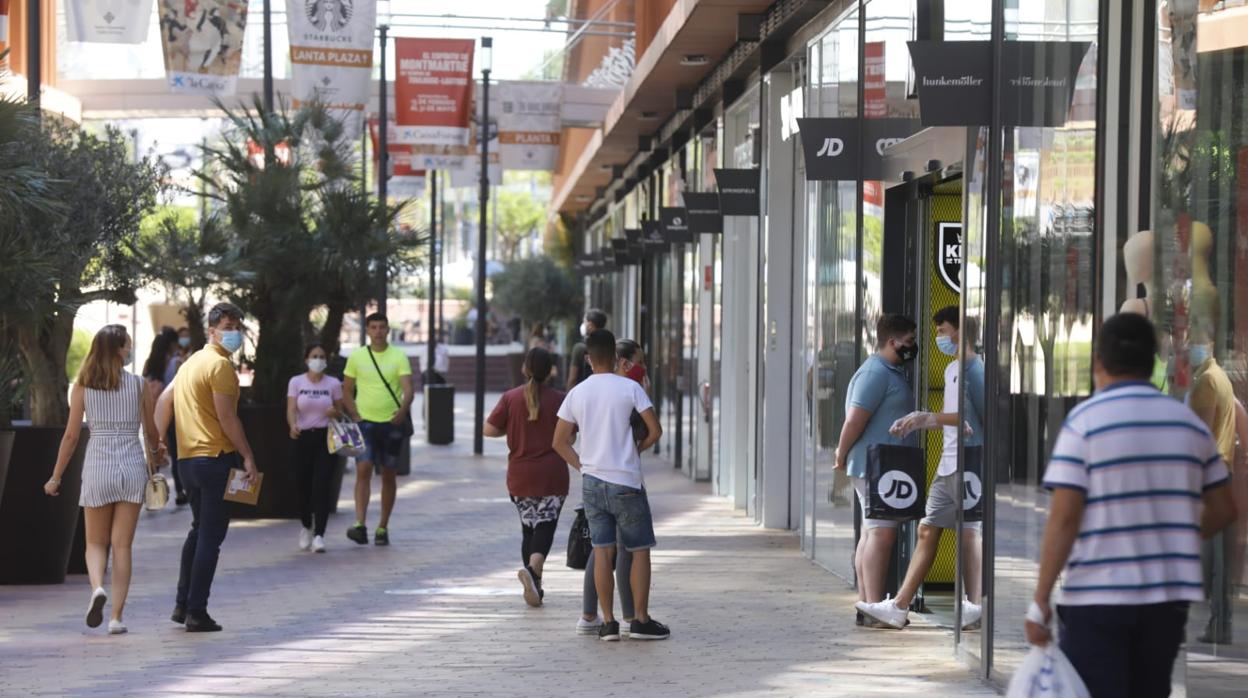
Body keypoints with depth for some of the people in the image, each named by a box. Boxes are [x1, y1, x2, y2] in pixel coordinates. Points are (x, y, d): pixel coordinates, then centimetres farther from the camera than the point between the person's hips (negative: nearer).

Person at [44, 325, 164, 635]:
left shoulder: (82, 386, -1)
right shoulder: (138, 385, -1)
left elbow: (71, 436, -2)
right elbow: (152, 433, 8)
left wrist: (56, 477, 8)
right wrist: (155, 455, 31)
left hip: (98, 465, 0)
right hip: (132, 465, 0)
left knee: (96, 543, 13)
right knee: (122, 545, 5)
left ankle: (97, 587, -17)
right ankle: (117, 616, 1)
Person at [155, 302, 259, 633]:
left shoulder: (191, 362, 17)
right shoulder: (220, 364, -12)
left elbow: (164, 400, 16)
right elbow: (226, 416, -18)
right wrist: (247, 456, -15)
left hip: (187, 458, 9)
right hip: (217, 457, -9)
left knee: (199, 530, 21)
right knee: (211, 536, -4)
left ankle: (183, 605, 22)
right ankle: (197, 612, -4)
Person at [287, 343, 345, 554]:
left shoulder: (333, 384, 5)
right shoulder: (296, 382, 3)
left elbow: (340, 412, 12)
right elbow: (291, 409, -7)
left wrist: (335, 413, -12)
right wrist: (292, 425, -28)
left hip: (325, 437, -1)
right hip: (303, 437, 1)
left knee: (321, 485, -12)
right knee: (303, 485, 6)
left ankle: (319, 535, -12)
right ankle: (306, 527, 33)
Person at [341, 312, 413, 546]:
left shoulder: (399, 356, 0)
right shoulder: (356, 356, 4)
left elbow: (408, 389, -10)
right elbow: (347, 391, 9)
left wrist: (403, 410, -29)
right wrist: (356, 417, -5)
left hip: (392, 423, 0)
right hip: (365, 422, 0)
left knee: (389, 475, 6)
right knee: (363, 470, -15)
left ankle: (383, 527, 16)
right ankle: (360, 525, -23)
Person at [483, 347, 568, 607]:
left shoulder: (511, 398, -2)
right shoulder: (559, 399, -5)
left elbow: (489, 429, -2)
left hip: (519, 476, 2)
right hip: (552, 476, -2)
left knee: (528, 528, 13)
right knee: (545, 525, -2)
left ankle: (535, 586, 13)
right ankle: (532, 568, -29)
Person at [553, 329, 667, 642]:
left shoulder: (576, 393, 4)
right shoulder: (629, 388, -7)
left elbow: (559, 442, 7)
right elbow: (655, 430, -9)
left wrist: (582, 466, 12)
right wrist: (636, 450, 8)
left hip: (592, 482, 4)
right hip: (626, 481, -4)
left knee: (603, 551, 6)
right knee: (639, 550, 5)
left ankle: (608, 622, 4)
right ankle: (640, 619, 4)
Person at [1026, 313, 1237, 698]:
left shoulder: (1084, 421, -8)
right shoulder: (1189, 422, 7)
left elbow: (1063, 518, -14)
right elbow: (1223, 510, 11)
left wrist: (1040, 600, -11)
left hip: (1097, 597, -5)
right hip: (1169, 596, 5)